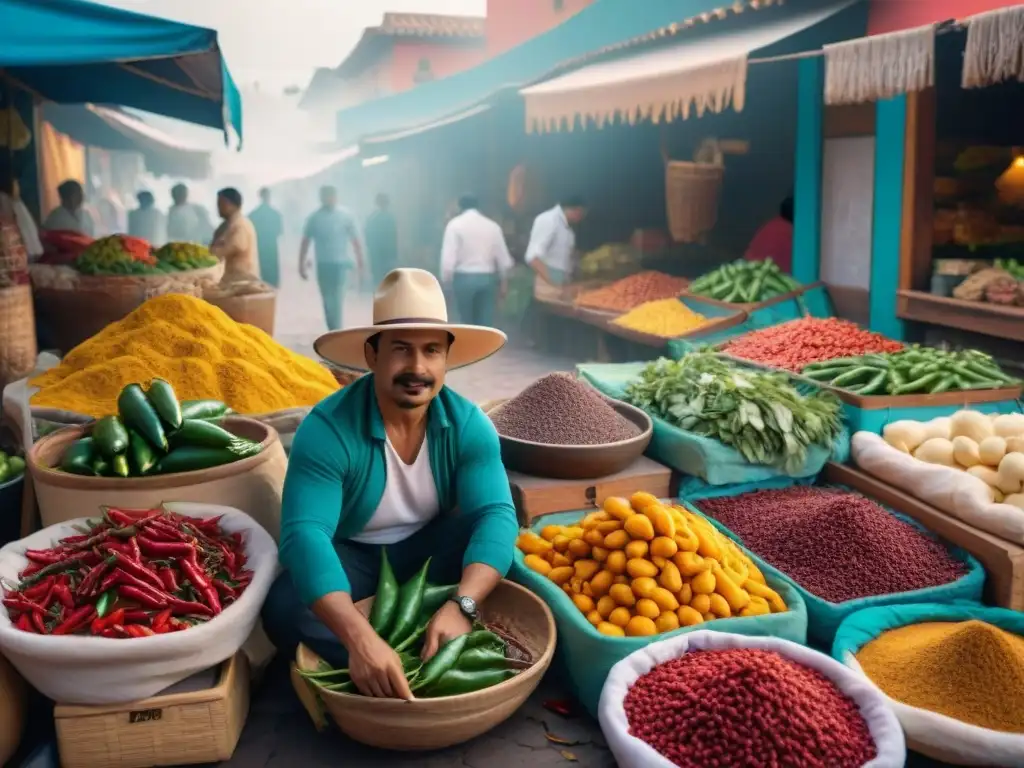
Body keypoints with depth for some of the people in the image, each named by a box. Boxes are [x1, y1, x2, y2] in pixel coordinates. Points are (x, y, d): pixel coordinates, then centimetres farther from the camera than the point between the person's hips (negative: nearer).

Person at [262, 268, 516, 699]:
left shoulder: (468, 425, -17)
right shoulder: (327, 430, -28)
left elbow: (496, 515, -27)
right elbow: (304, 534, -38)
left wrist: (461, 607, -45)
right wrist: (360, 638, -53)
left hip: (430, 551, 2)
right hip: (350, 559, -2)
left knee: (488, 535, -27)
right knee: (284, 608, -32)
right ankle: (438, 667, -25)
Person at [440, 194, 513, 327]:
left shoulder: (455, 224, -2)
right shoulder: (493, 225, 8)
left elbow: (448, 257, -11)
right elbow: (503, 257, 8)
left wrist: (446, 280, 0)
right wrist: (503, 282, 18)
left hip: (464, 278, -2)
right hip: (488, 278, 3)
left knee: (468, 324, 12)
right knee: (486, 325, 5)